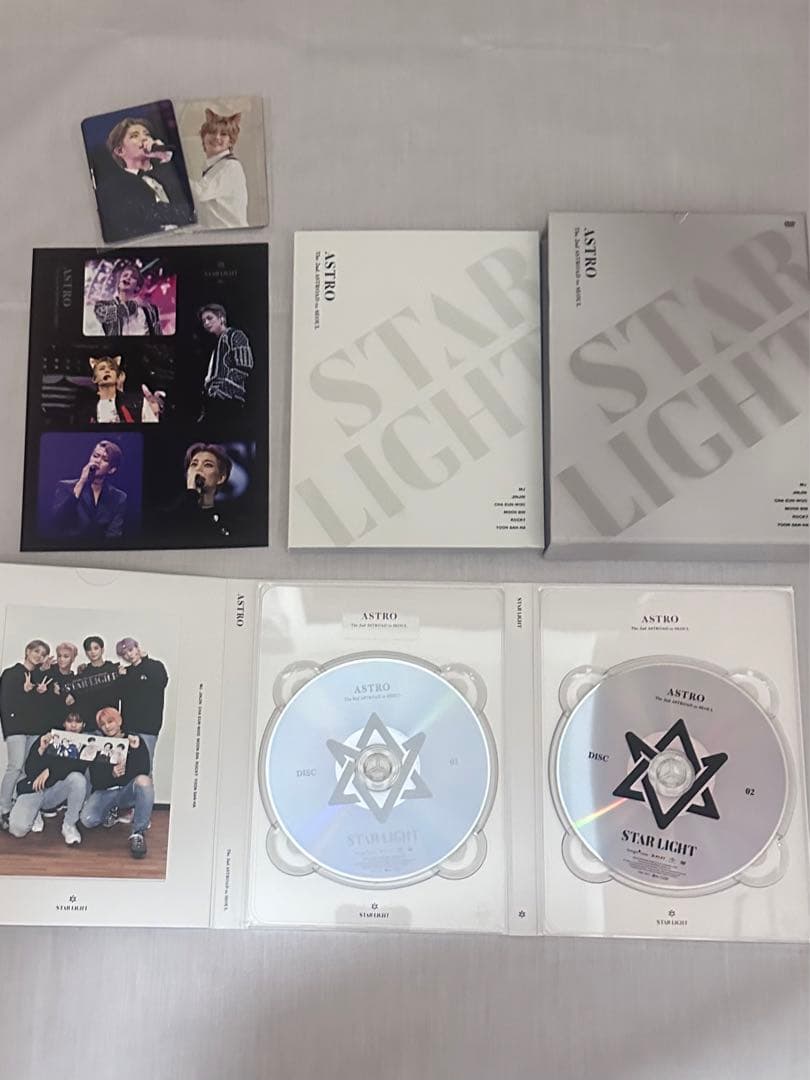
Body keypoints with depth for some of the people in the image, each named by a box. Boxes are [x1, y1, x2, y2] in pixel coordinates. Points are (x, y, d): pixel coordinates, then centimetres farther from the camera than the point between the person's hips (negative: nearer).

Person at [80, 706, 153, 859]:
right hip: (104, 792, 2)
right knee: (87, 820, -25)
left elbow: (143, 772, -12)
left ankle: (138, 833, -24)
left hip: (128, 790, -2)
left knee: (144, 781, -35)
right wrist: (111, 773, -25)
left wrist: (135, 749, -25)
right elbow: (95, 780, -4)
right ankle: (111, 811, 13)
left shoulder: (135, 740, 1)